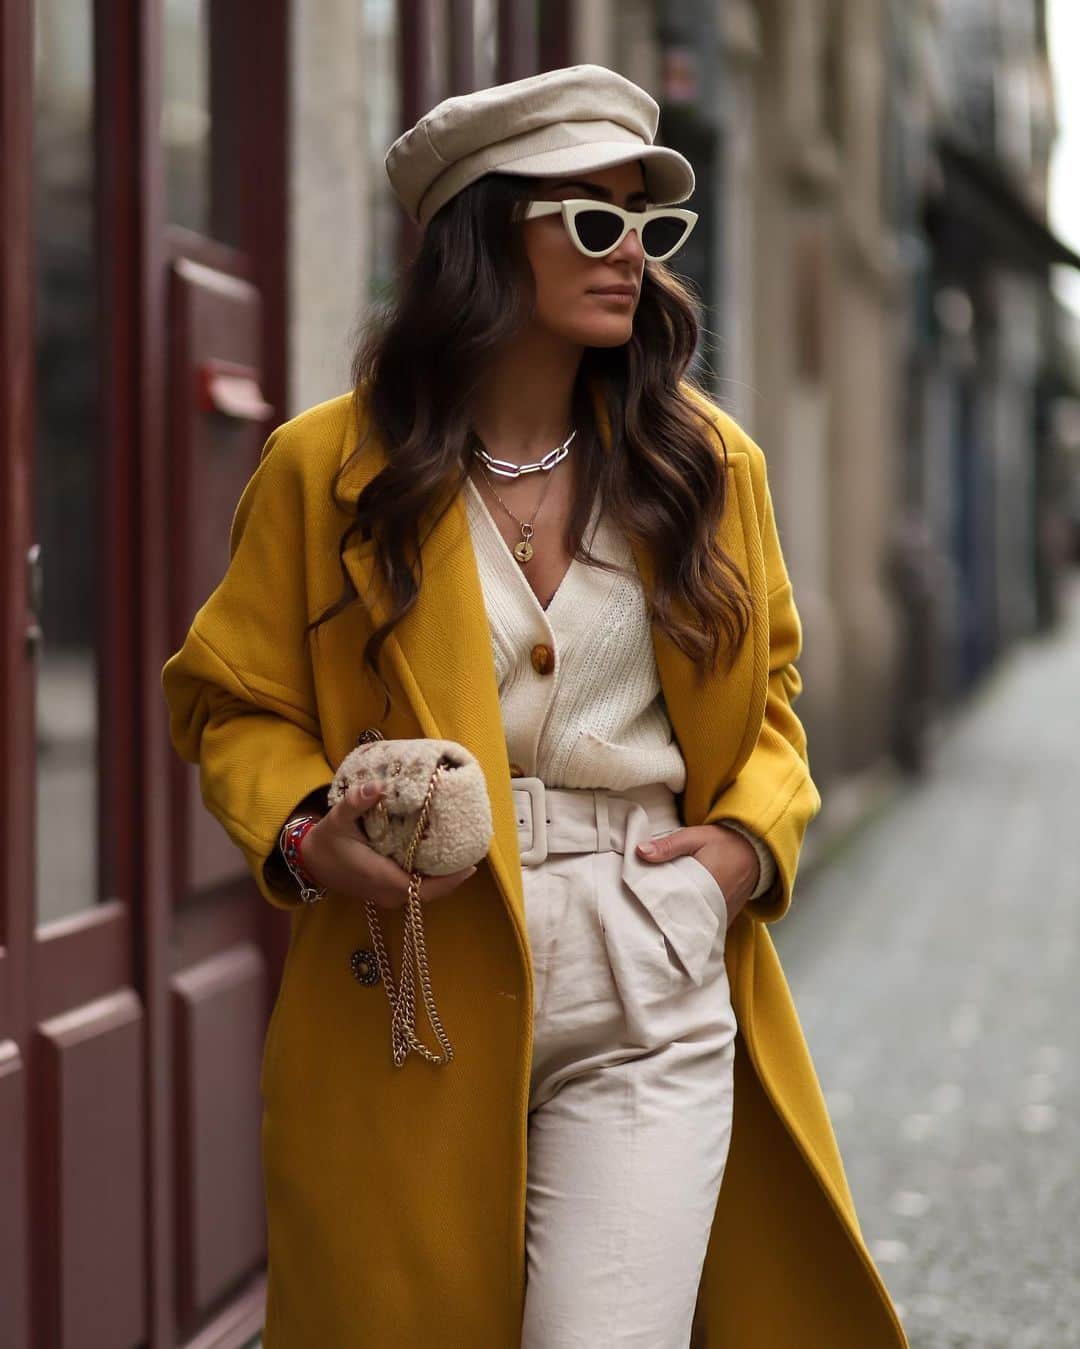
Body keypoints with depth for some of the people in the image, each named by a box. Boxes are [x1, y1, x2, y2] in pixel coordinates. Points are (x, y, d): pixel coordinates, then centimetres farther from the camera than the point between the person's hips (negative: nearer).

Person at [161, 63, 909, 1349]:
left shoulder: (707, 462, 7)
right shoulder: (325, 467, -1)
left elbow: (766, 690, 19)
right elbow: (234, 703, 7)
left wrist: (753, 834, 0)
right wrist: (303, 836, -13)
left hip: (651, 1010, 1)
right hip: (410, 996, -1)